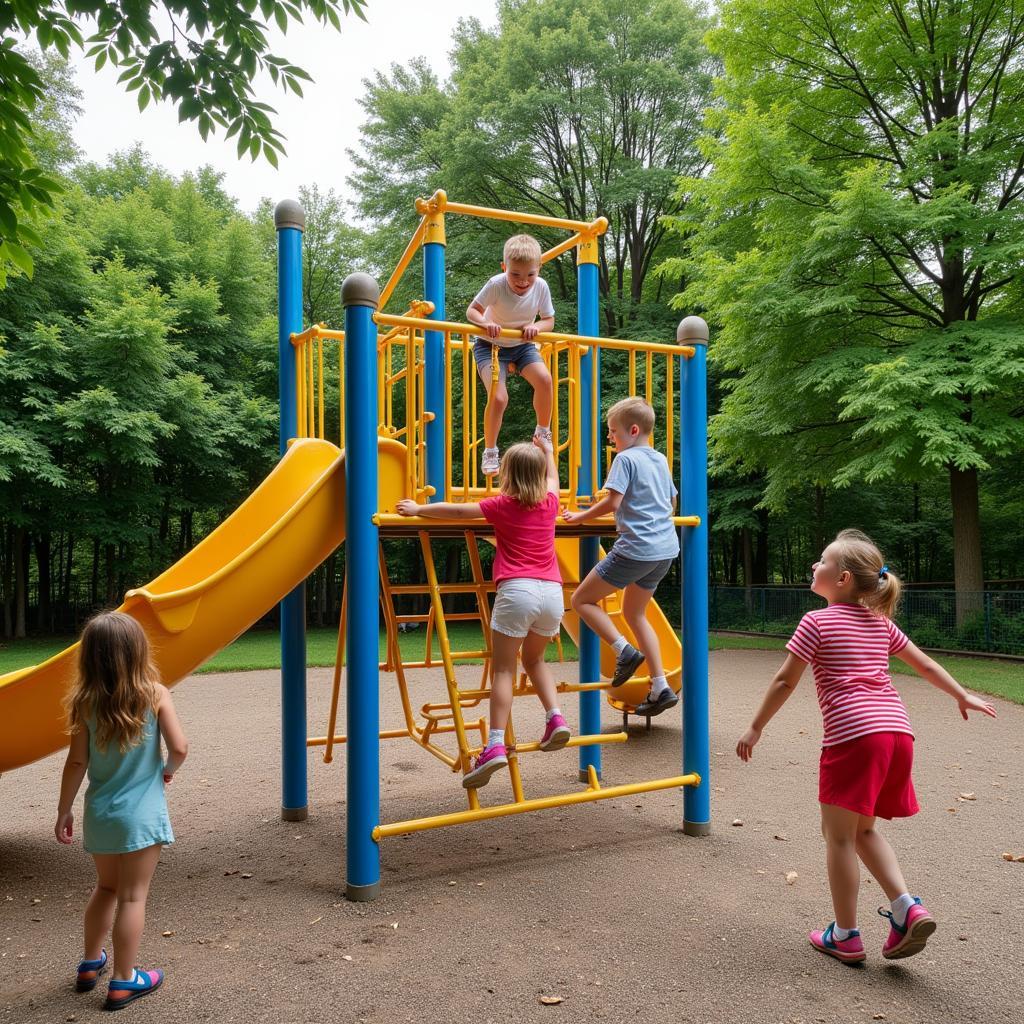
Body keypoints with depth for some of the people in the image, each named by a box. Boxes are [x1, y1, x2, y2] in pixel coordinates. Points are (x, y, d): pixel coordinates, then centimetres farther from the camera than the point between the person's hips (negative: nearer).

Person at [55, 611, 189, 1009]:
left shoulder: (85, 701, -6)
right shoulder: (154, 694, -11)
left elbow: (77, 762, -4)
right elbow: (179, 747, -13)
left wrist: (63, 811, 6)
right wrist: (168, 770, 8)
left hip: (100, 812, 3)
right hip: (141, 812, -3)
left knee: (106, 887, 23)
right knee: (132, 896, 6)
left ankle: (91, 963, 36)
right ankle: (123, 981, 14)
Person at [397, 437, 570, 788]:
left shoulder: (502, 505, 3)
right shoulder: (550, 502, 14)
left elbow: (456, 510, -1)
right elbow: (552, 478, 37)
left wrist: (418, 509, 11)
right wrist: (547, 452, 53)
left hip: (517, 590, -5)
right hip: (552, 591, 5)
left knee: (503, 669, -2)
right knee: (534, 658, 26)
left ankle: (495, 744, -11)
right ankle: (556, 717, 9)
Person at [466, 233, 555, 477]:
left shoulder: (541, 286, -16)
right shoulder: (496, 285, -25)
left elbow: (549, 320, -5)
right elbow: (472, 311, -17)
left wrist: (536, 327, -28)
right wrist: (485, 322, -39)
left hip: (522, 345, 3)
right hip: (490, 345, -3)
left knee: (544, 378, -24)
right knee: (498, 397, -22)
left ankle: (543, 432, 1)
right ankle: (490, 452, -1)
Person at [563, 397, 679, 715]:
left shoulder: (626, 458, -8)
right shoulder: (661, 460, 17)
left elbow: (613, 501, -18)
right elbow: (671, 501, 28)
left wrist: (580, 516, -5)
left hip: (636, 548, -9)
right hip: (665, 549, 9)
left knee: (582, 599, 3)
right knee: (634, 612, 19)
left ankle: (625, 651, -8)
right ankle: (661, 688, 14)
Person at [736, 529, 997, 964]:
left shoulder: (817, 622, -1)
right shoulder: (881, 623, 18)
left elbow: (785, 681, -2)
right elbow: (924, 664, 26)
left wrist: (755, 728, 6)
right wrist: (963, 696, 41)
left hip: (853, 736, -7)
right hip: (897, 732, 7)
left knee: (839, 834, 5)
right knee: (863, 830, 21)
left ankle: (845, 936, 12)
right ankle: (906, 906, 5)